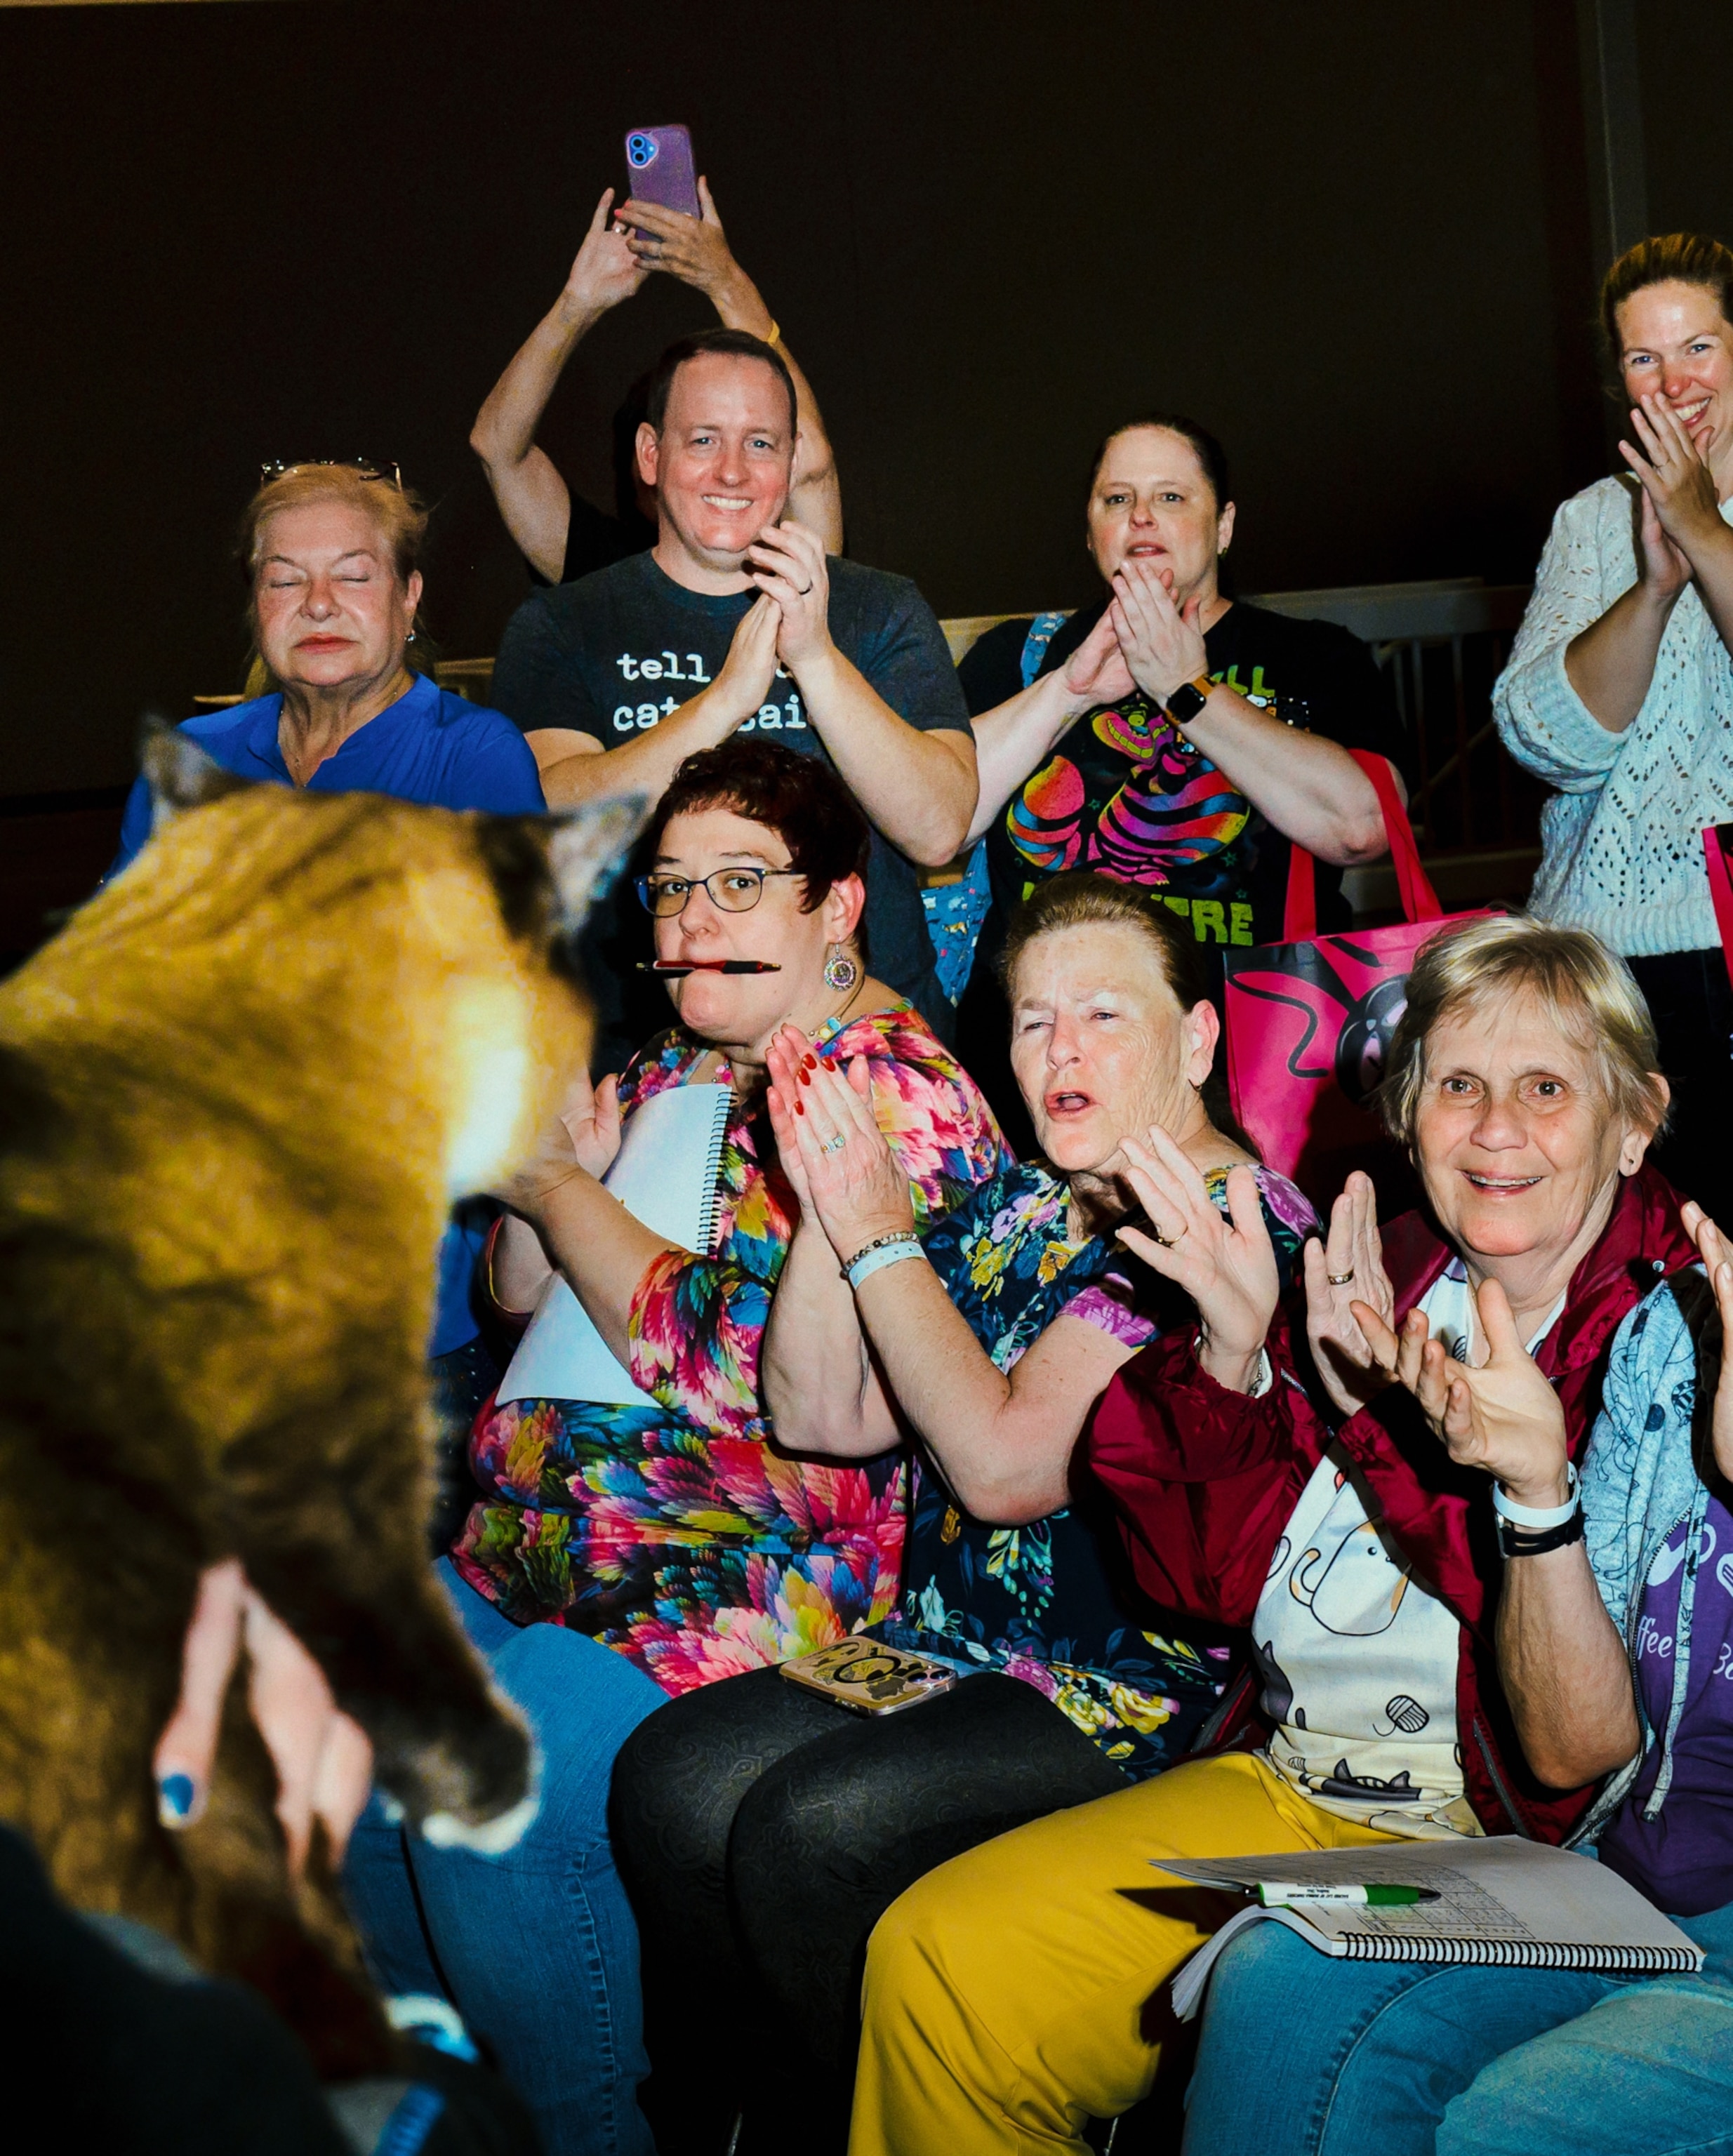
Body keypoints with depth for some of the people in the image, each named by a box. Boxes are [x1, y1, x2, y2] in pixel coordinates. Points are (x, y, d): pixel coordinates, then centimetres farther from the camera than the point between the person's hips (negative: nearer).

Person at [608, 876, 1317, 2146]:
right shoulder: (1019, 1211, 15)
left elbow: (1006, 1462, -20)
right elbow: (820, 1417, 13)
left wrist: (878, 1235, -13)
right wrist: (825, 1202, 0)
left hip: (1137, 1687, -8)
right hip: (954, 1648, 8)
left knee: (810, 1825, -25)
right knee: (672, 1777, -11)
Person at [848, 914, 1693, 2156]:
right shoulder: (1380, 1283, 11)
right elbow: (1207, 1572, 12)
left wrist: (1389, 1409, -20)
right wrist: (1234, 1355, -5)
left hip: (1509, 1845, -6)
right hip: (1282, 1792, 6)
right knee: (935, 1955, -6)